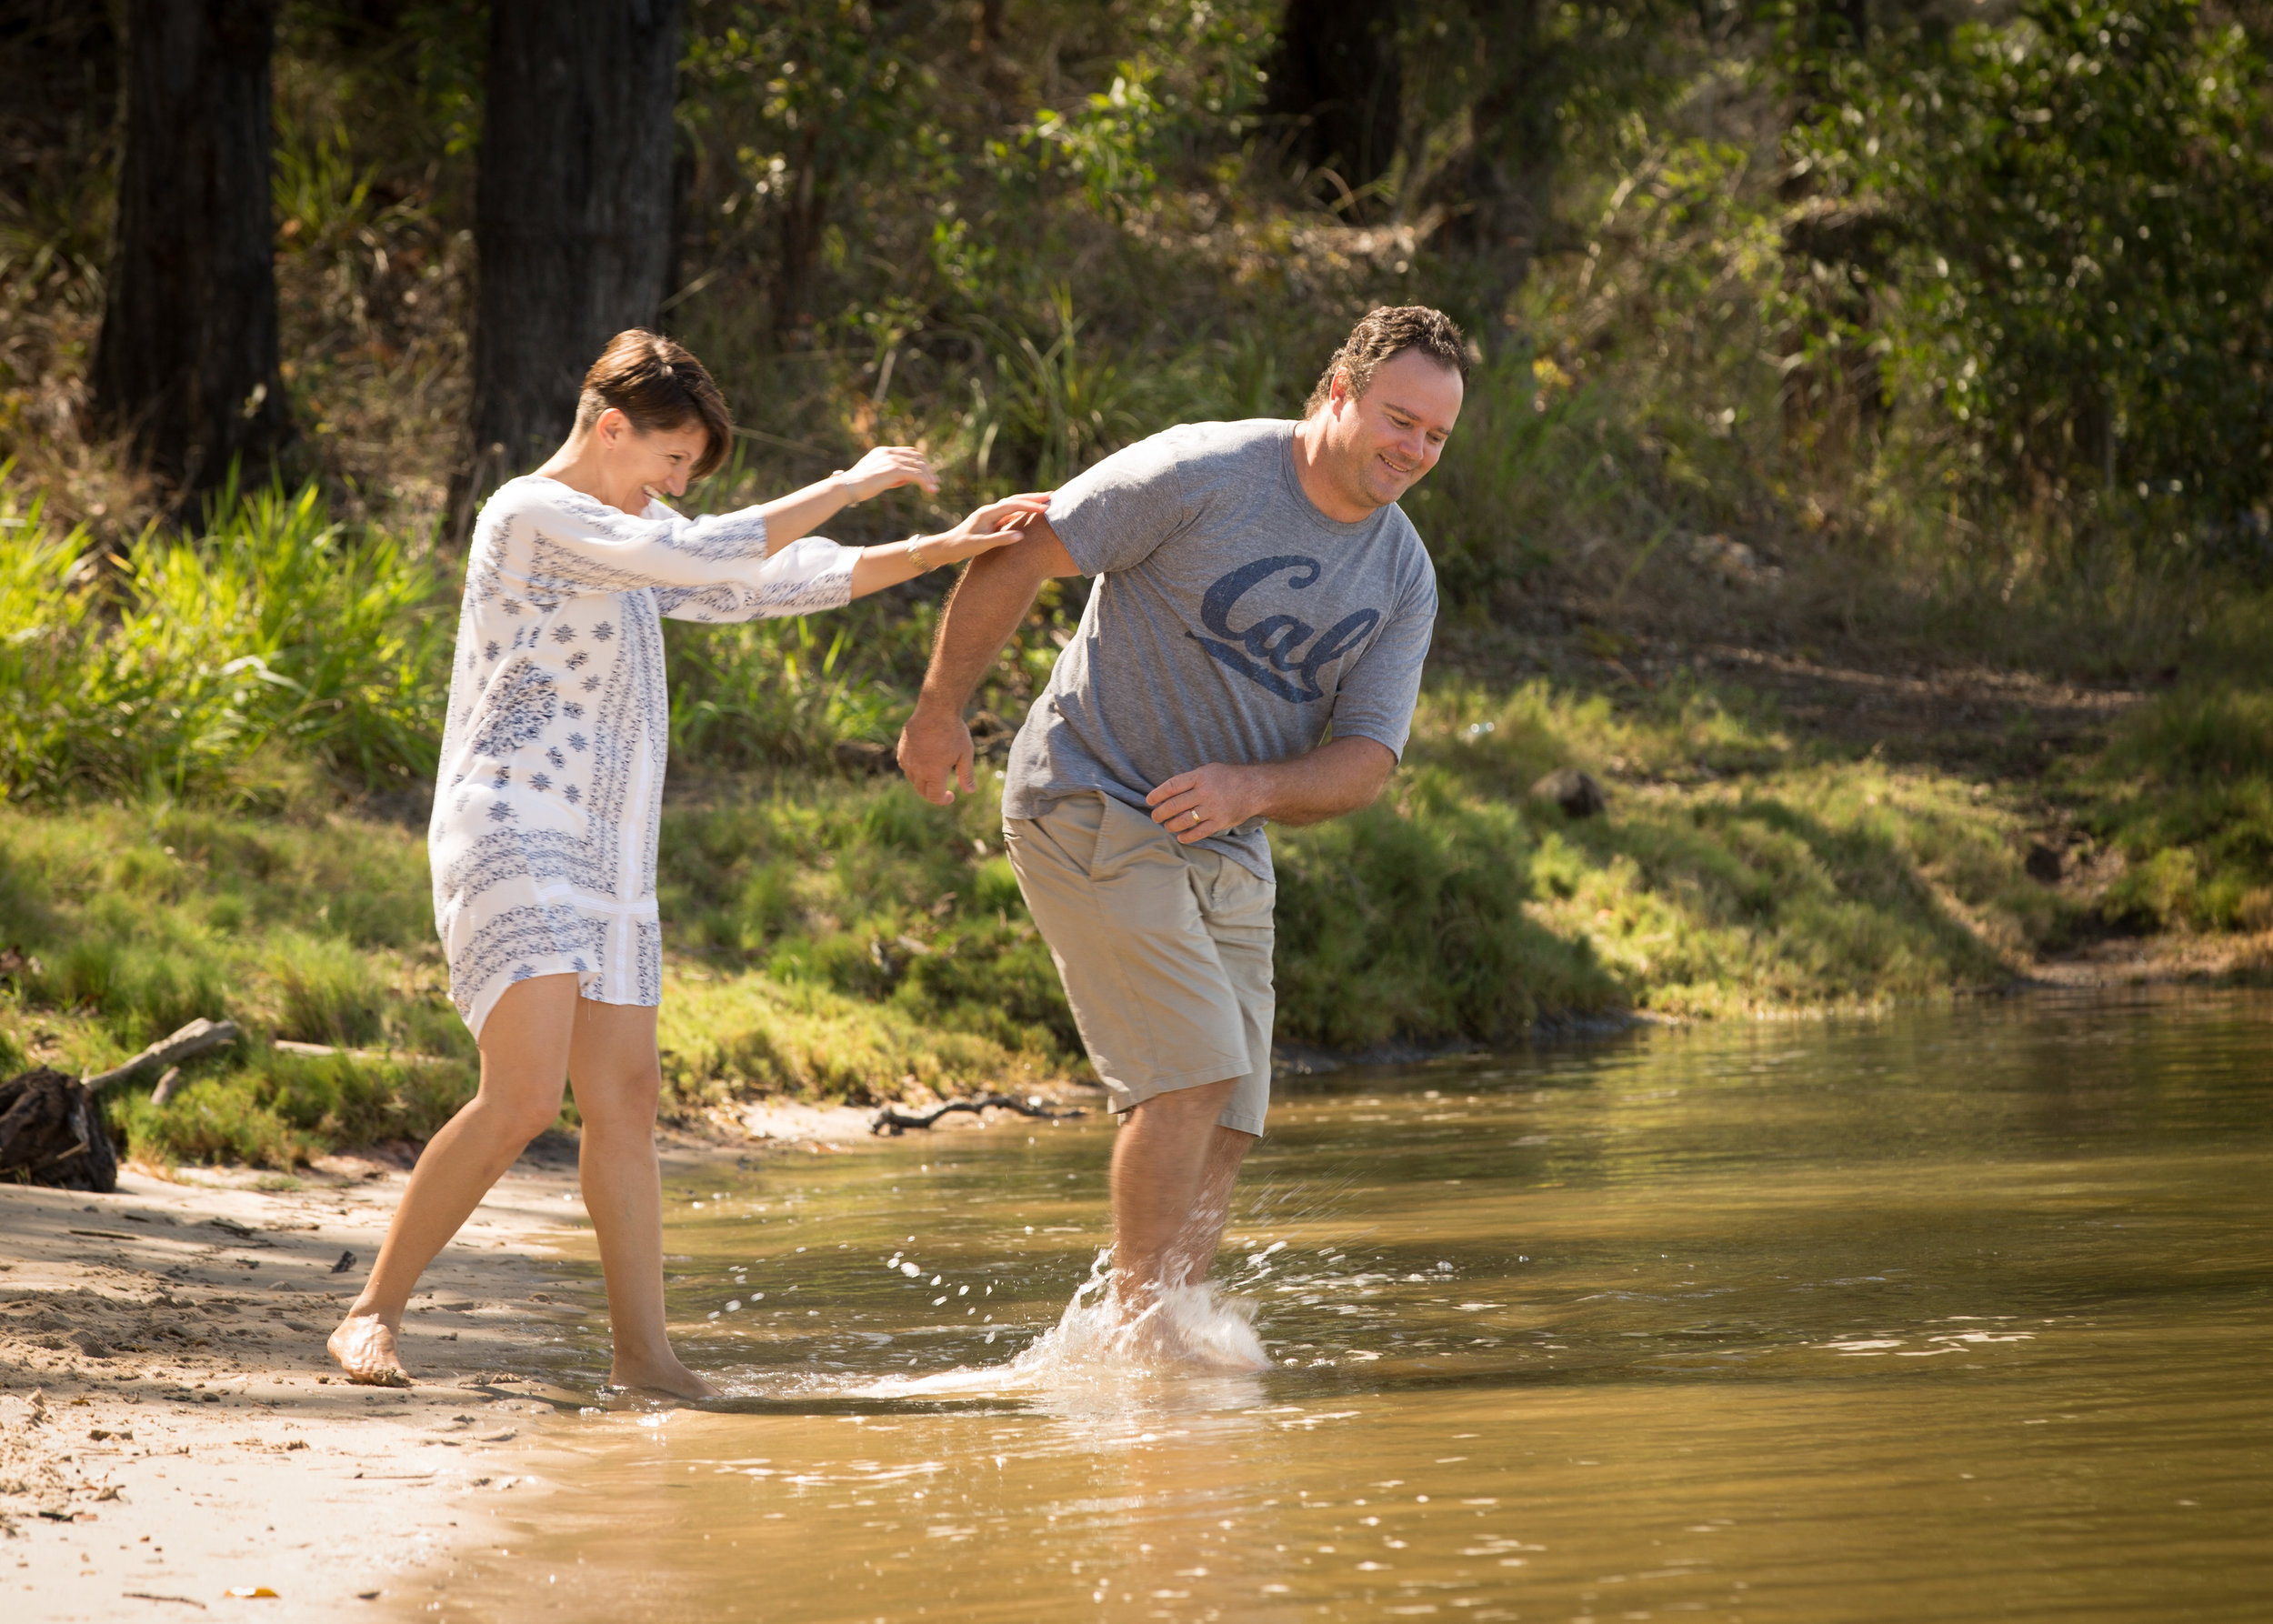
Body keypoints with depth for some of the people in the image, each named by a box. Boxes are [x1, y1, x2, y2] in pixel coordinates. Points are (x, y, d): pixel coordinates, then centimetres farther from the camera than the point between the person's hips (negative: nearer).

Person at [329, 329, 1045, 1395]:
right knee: (523, 1099, -18)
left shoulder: (624, 535, 20)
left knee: (625, 1098, 5)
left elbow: (766, 585, 21)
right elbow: (709, 561, -21)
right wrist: (846, 488, -13)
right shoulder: (534, 517, -11)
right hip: (512, 841, -10)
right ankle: (373, 1313, -10)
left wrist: (939, 552, 12)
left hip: (603, 859, 10)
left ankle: (643, 1352, 5)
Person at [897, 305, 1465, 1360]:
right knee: (1194, 1072, -19)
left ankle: (1156, 1350, 8)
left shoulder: (1404, 580, 3)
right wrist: (940, 710, -4)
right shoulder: (1203, 474, -15)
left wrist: (1252, 787, -21)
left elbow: (1364, 760, -1)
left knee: (1224, 1125, 2)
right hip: (1089, 805, -7)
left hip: (1225, 855, 7)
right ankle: (1139, 1330, -11)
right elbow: (1020, 556, -9)